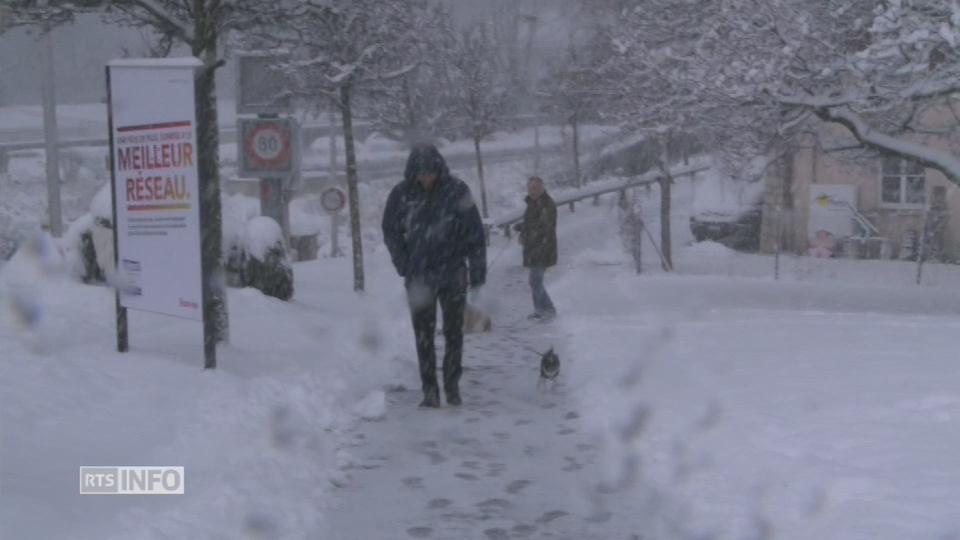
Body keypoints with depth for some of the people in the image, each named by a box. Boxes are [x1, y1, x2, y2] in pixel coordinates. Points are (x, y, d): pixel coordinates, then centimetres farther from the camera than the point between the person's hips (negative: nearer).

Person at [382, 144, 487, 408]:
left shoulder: (456, 190, -8)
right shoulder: (401, 194, -4)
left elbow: (474, 232, -3)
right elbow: (391, 232, 7)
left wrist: (477, 270, -5)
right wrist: (404, 265, -3)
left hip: (453, 275, -1)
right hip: (419, 277, 1)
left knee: (454, 333, 6)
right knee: (423, 335, 1)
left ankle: (452, 386, 20)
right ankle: (429, 390, 8)